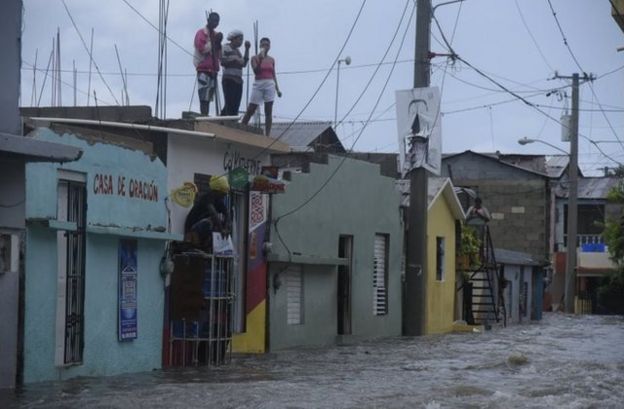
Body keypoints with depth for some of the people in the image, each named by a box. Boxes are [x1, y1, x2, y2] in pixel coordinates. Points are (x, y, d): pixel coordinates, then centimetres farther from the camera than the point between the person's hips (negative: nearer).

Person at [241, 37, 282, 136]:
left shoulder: (271, 59, 12)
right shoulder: (255, 58, 2)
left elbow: (273, 75, 15)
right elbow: (256, 71, -10)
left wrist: (277, 89, 9)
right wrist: (260, 60, -20)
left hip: (270, 85, 3)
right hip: (258, 84, -3)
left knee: (268, 112, -1)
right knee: (250, 110, -5)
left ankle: (267, 135, 0)